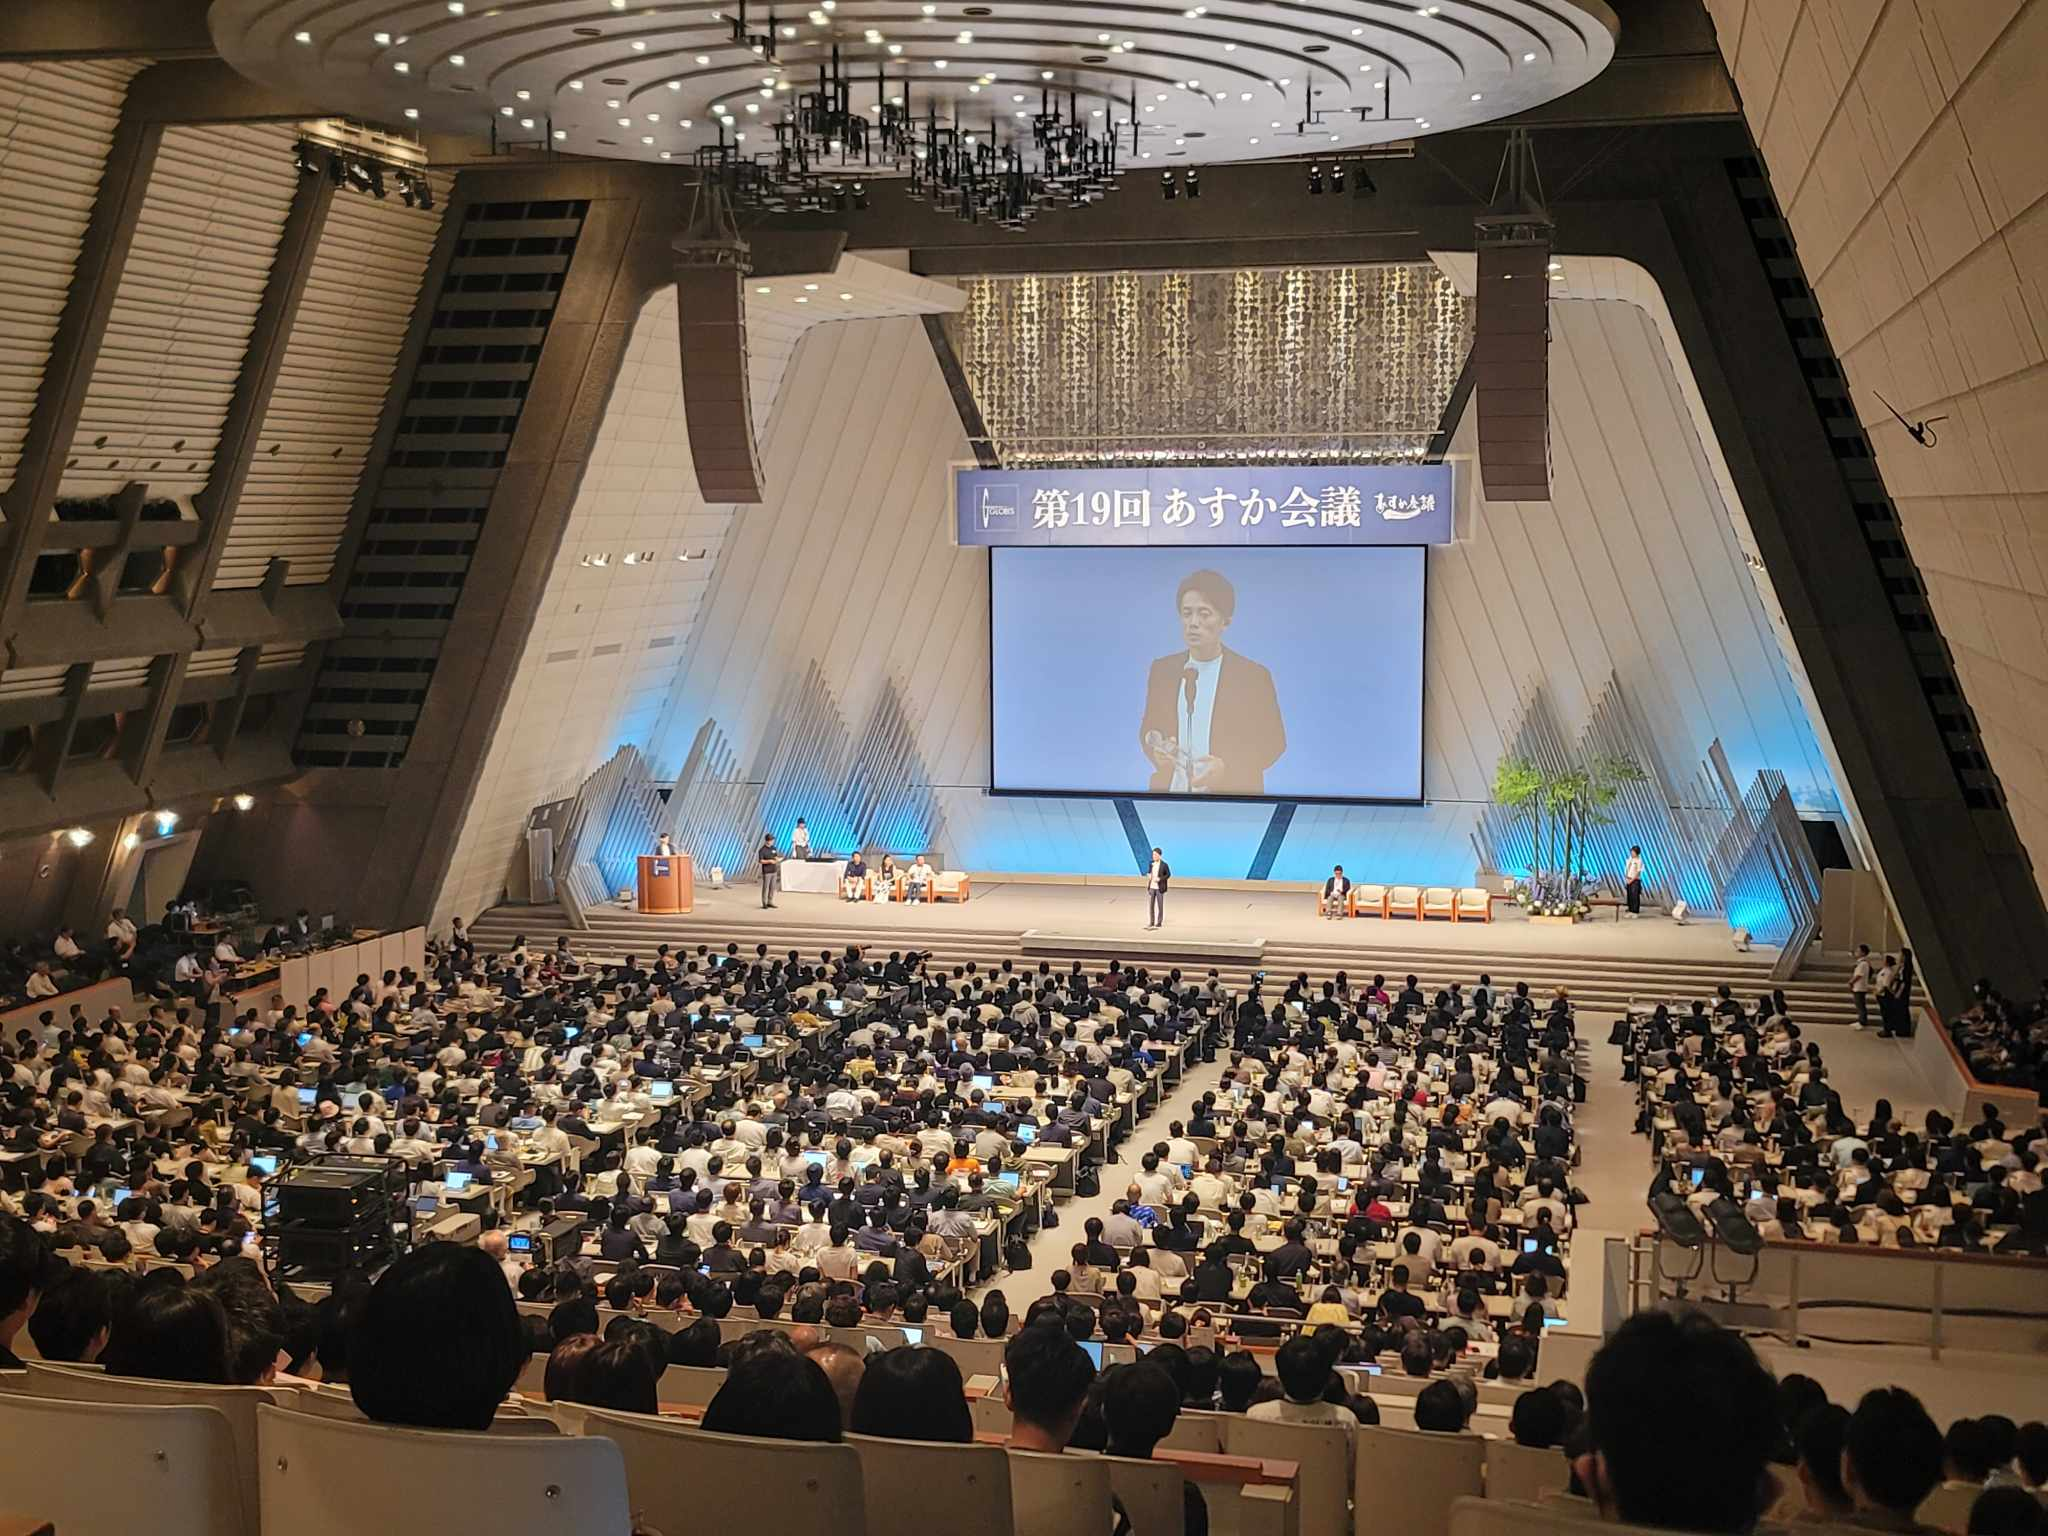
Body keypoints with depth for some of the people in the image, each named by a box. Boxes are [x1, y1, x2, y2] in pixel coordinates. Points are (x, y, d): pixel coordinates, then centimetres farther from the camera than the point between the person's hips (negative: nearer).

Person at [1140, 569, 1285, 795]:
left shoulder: (1254, 675, -5)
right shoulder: (1162, 670, 5)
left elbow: (1274, 742, -2)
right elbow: (1149, 729, 14)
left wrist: (1226, 768, -16)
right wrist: (1156, 750, -9)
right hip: (1171, 790, 3)